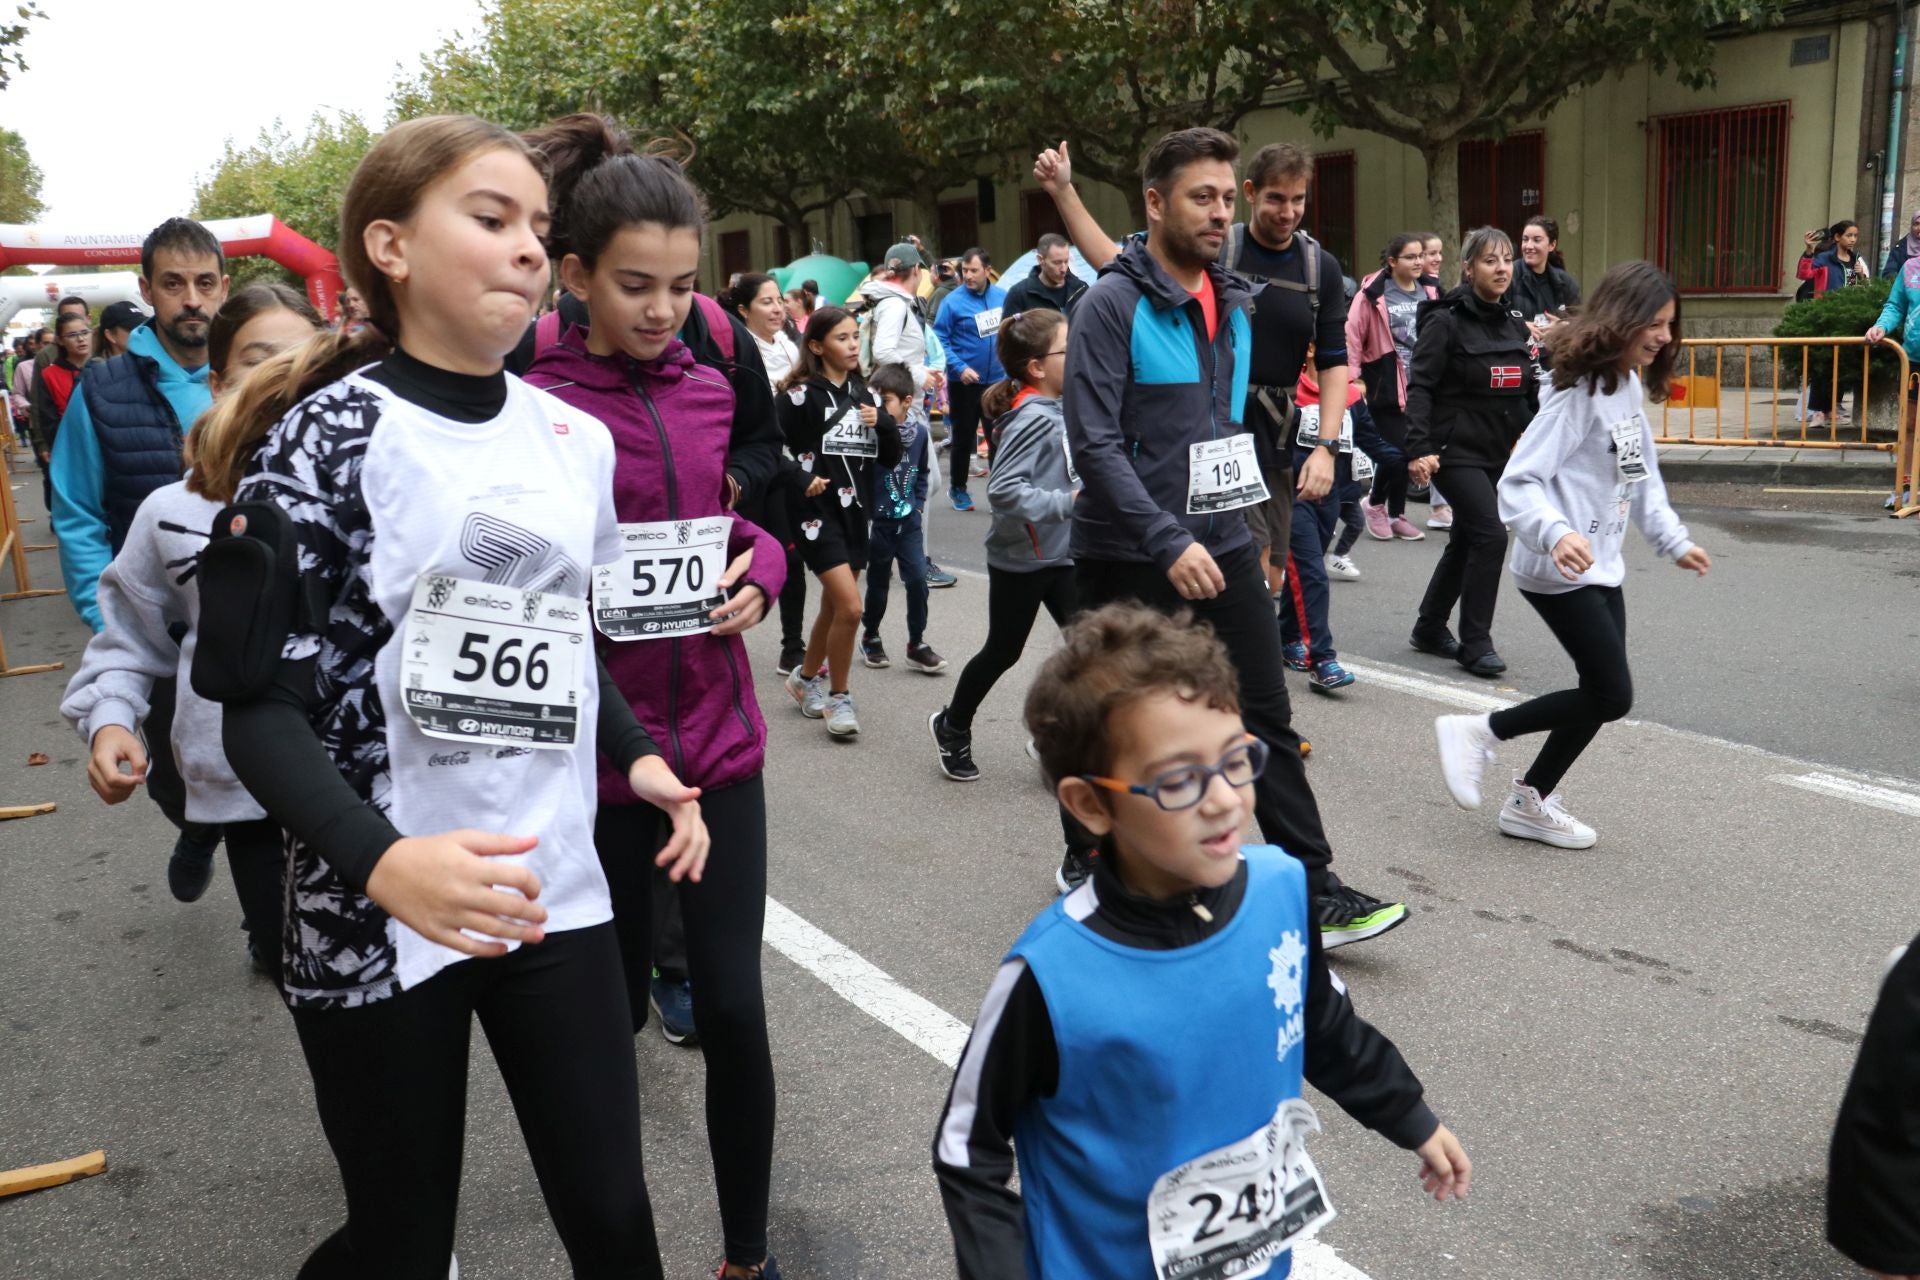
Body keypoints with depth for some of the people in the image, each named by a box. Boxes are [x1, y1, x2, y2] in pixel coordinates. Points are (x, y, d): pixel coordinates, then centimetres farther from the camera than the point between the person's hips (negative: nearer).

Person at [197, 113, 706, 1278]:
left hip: (555, 893, 4)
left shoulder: (576, 441, 5)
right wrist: (382, 860, -30)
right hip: (373, 917, -4)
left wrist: (637, 756, 1)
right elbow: (261, 707, -13)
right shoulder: (325, 437, -11)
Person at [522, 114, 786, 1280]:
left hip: (717, 739, 3)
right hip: (593, 750, -3)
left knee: (732, 1008, 2)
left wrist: (758, 578, -5)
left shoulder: (715, 392, 4)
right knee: (615, 1003, 14)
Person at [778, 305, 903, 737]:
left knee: (834, 607, 16)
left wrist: (881, 422, -7)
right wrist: (801, 481, -22)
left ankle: (806, 678, 37)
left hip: (857, 511, 7)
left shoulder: (865, 395, 10)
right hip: (818, 511, -6)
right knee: (850, 606, -15)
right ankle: (838, 696, 3)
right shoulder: (800, 395, -8)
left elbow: (891, 458, 10)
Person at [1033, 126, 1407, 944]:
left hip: (1221, 538, 7)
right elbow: (1094, 444, -20)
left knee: (1267, 720, 7)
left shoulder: (1234, 301, 10)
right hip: (1131, 554, -6)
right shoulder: (1114, 304, -13)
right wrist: (1168, 542, -25)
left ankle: (1316, 894, 14)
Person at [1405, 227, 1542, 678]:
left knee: (1466, 540, 14)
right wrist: (1418, 449, -24)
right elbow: (1419, 387, -15)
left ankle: (1430, 628, 29)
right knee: (1491, 534, -15)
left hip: (1497, 453, 7)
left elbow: (1531, 392, 16)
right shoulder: (1446, 321, -10)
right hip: (1455, 451, -7)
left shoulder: (1513, 326, 11)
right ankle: (1475, 642, -3)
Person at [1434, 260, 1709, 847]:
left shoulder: (1631, 387, 10)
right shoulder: (1579, 392, -18)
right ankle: (1478, 732, 5)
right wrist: (1556, 534, -40)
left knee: (1601, 694, 11)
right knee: (1612, 695, -8)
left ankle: (1531, 802, 25)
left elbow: (1642, 477, 22)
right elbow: (1519, 482, -25)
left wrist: (1674, 541, 18)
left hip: (1602, 569, 9)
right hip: (1561, 572, -9)